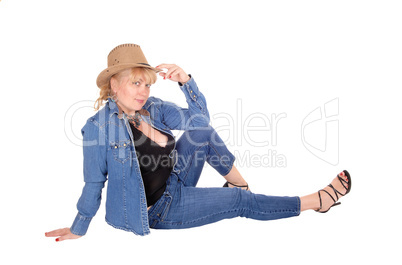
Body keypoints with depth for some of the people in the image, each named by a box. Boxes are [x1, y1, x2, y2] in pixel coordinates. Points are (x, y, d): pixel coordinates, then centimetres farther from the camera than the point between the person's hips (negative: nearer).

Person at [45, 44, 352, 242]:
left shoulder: (153, 107, -5)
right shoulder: (98, 126, -22)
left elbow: (199, 119, -13)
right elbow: (94, 183, -13)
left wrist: (185, 80, -27)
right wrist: (78, 229, -5)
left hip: (176, 182, 6)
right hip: (158, 209, -6)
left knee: (202, 131, -10)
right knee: (240, 202, -9)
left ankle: (240, 183, 4)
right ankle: (319, 200, 4)